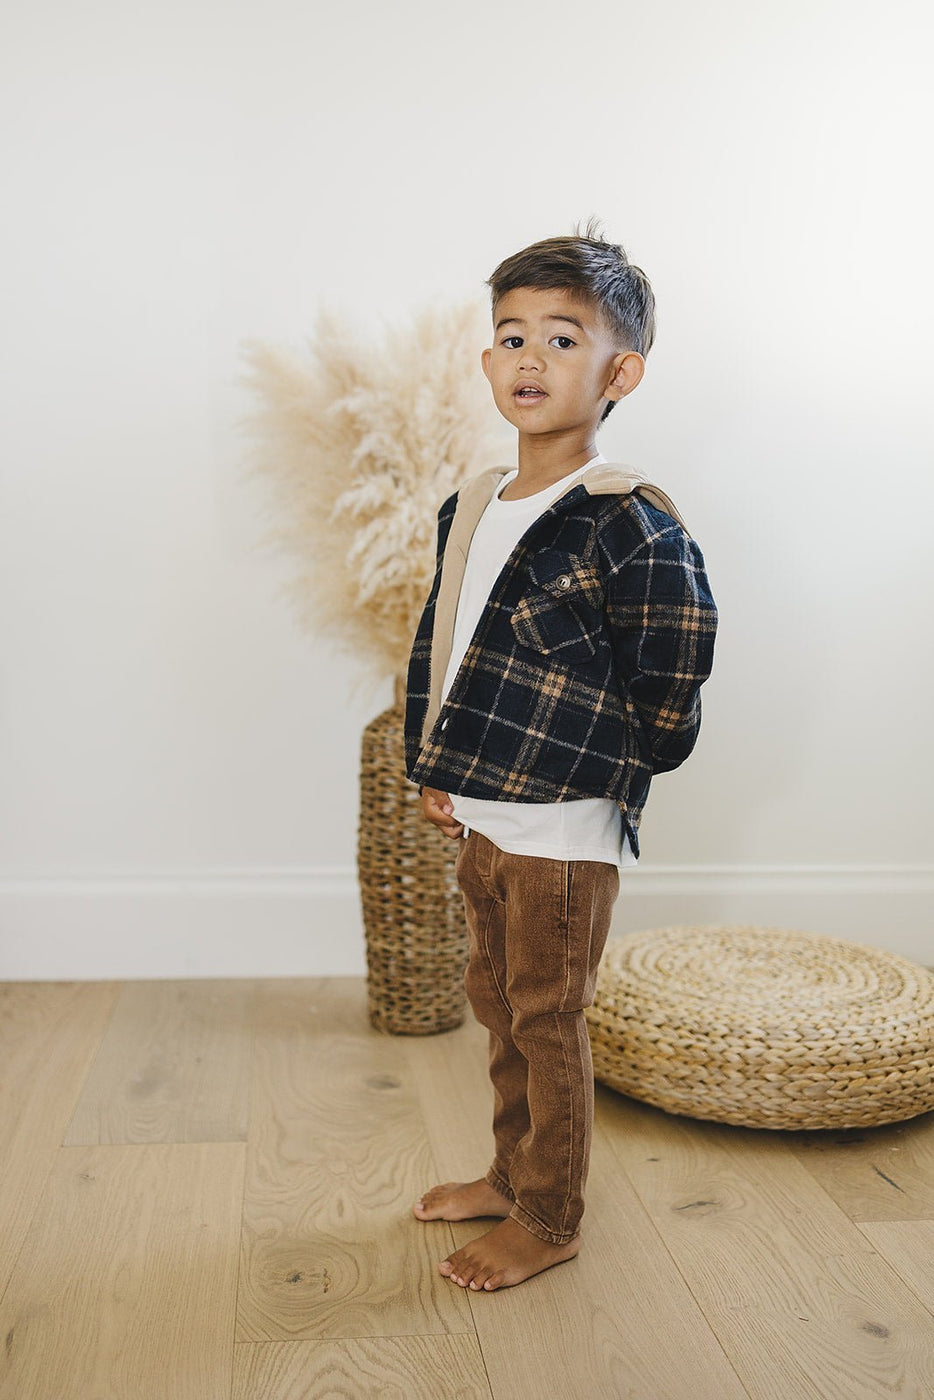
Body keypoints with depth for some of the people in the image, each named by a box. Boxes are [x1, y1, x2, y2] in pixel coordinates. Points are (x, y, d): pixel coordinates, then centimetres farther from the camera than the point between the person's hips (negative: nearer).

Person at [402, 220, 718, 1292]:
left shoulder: (628, 524, -17)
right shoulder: (471, 507, 7)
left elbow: (664, 699, -16)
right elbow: (435, 642, 15)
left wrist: (571, 768, -6)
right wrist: (433, 770, 9)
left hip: (563, 834, -7)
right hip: (479, 820, 8)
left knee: (547, 1024, 7)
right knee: (498, 1009, 21)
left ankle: (550, 1222, 27)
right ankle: (512, 1173, 42)